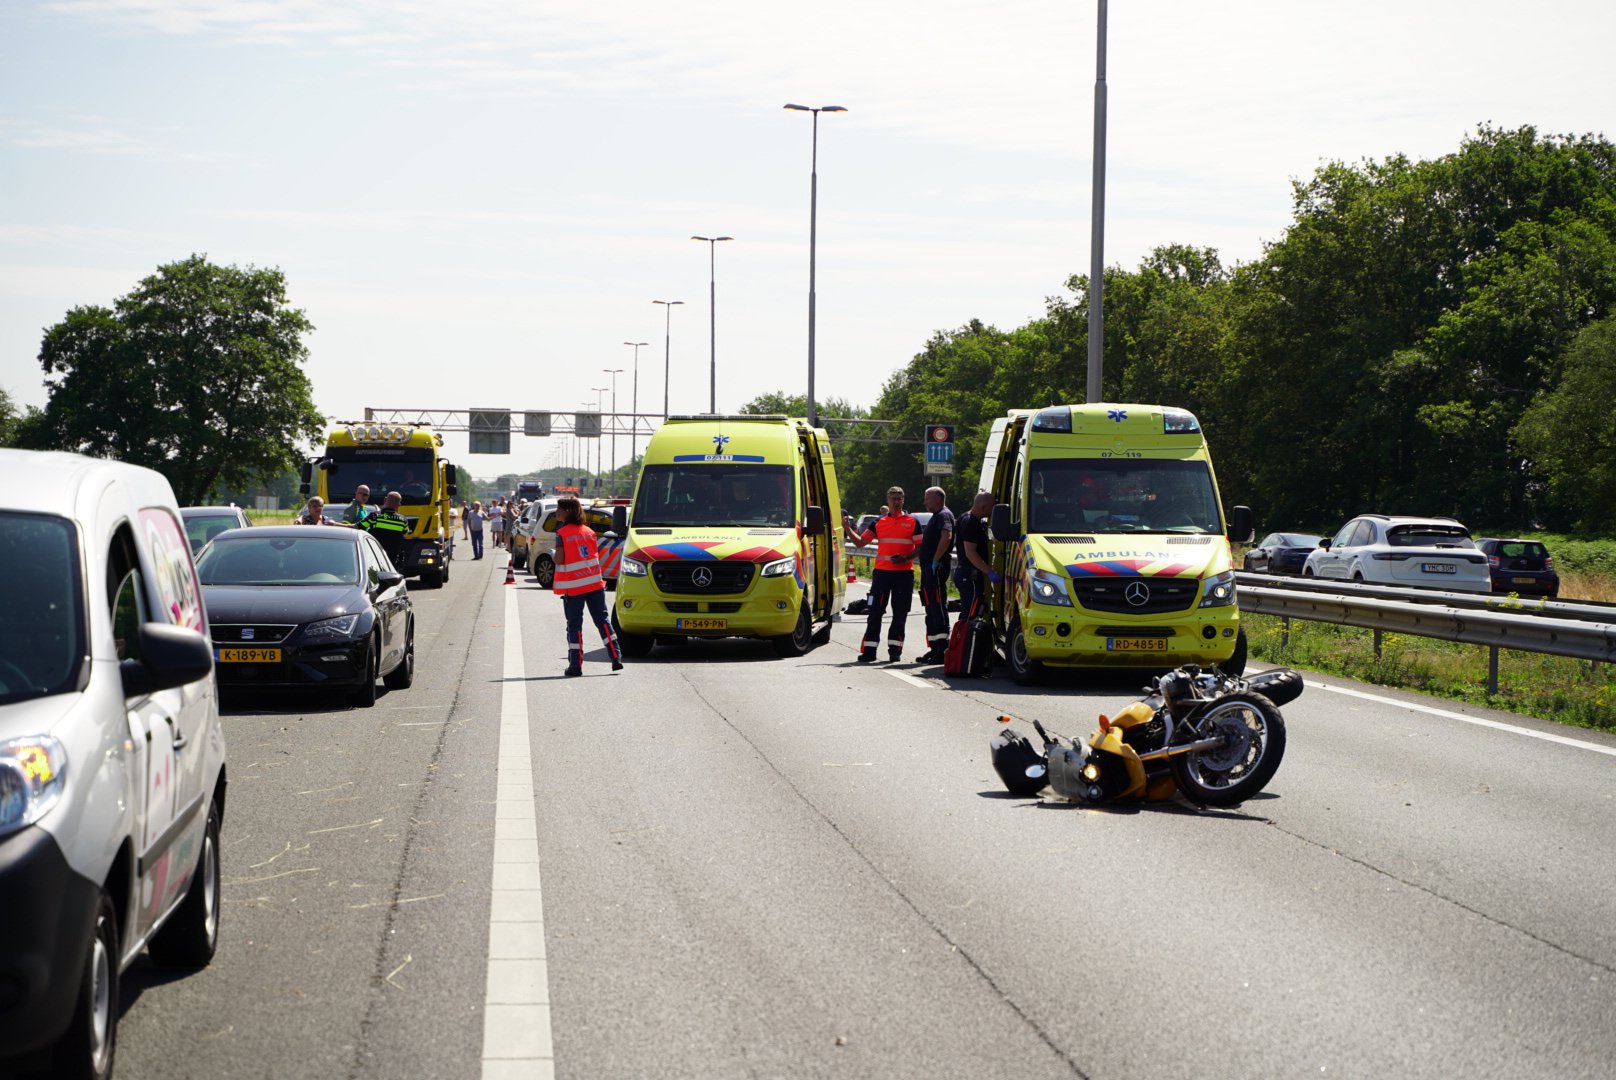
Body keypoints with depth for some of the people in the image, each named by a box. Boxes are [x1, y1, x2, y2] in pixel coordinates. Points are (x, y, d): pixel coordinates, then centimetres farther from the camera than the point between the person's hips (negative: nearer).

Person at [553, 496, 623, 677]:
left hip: (573, 587, -4)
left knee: (574, 624, 1)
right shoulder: (589, 531, 8)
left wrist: (553, 556, 6)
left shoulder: (562, 533, -9)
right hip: (595, 583, 4)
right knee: (602, 619, 10)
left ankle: (575, 665, -1)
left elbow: (559, 559, -15)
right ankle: (616, 657, 5)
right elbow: (596, 555, 8)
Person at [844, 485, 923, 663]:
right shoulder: (878, 523, 10)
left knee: (900, 613, 2)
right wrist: (847, 530, -5)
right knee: (875, 612, -1)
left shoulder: (912, 522, 6)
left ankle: (895, 649, 9)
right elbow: (860, 542, 11)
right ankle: (869, 651, 0)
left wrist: (906, 558, -13)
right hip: (882, 571, 1)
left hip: (904, 573, -1)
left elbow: (920, 547, 3)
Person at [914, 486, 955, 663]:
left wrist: (935, 560, -25)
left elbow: (947, 537, -25)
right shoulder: (937, 516, 24)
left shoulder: (944, 515, -9)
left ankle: (942, 648, -16)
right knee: (931, 608, 13)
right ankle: (934, 648, 17)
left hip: (936, 568, -11)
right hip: (928, 568, 11)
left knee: (937, 607, -13)